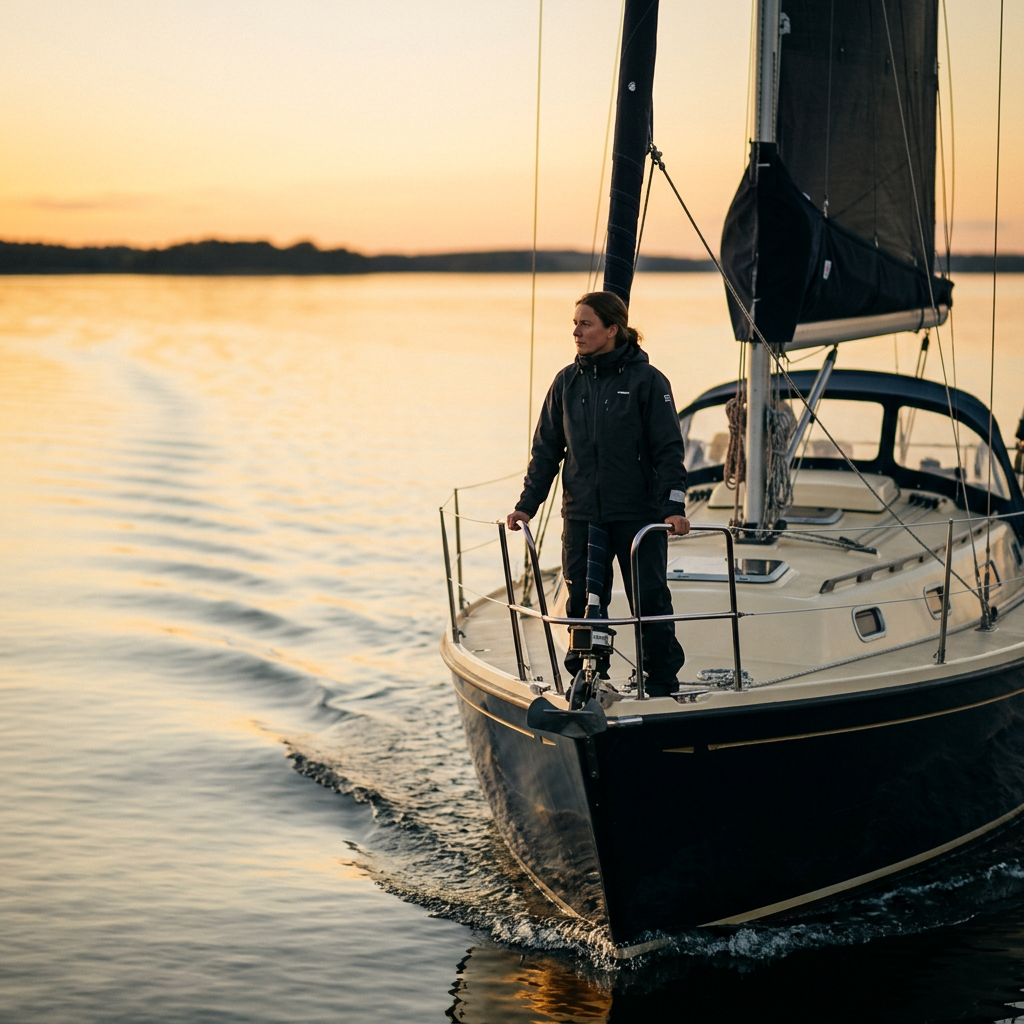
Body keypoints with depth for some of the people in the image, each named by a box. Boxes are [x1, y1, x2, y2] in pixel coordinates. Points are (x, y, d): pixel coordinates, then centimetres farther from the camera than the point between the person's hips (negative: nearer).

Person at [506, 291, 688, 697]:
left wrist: (673, 505, -16)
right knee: (583, 601, 4)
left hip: (639, 514, -4)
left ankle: (662, 680, 12)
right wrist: (527, 504, 3)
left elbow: (668, 449, -6)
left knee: (649, 598, -1)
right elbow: (546, 448, 11)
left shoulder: (647, 380, -5)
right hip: (581, 515, 4)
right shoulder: (567, 382, 7)